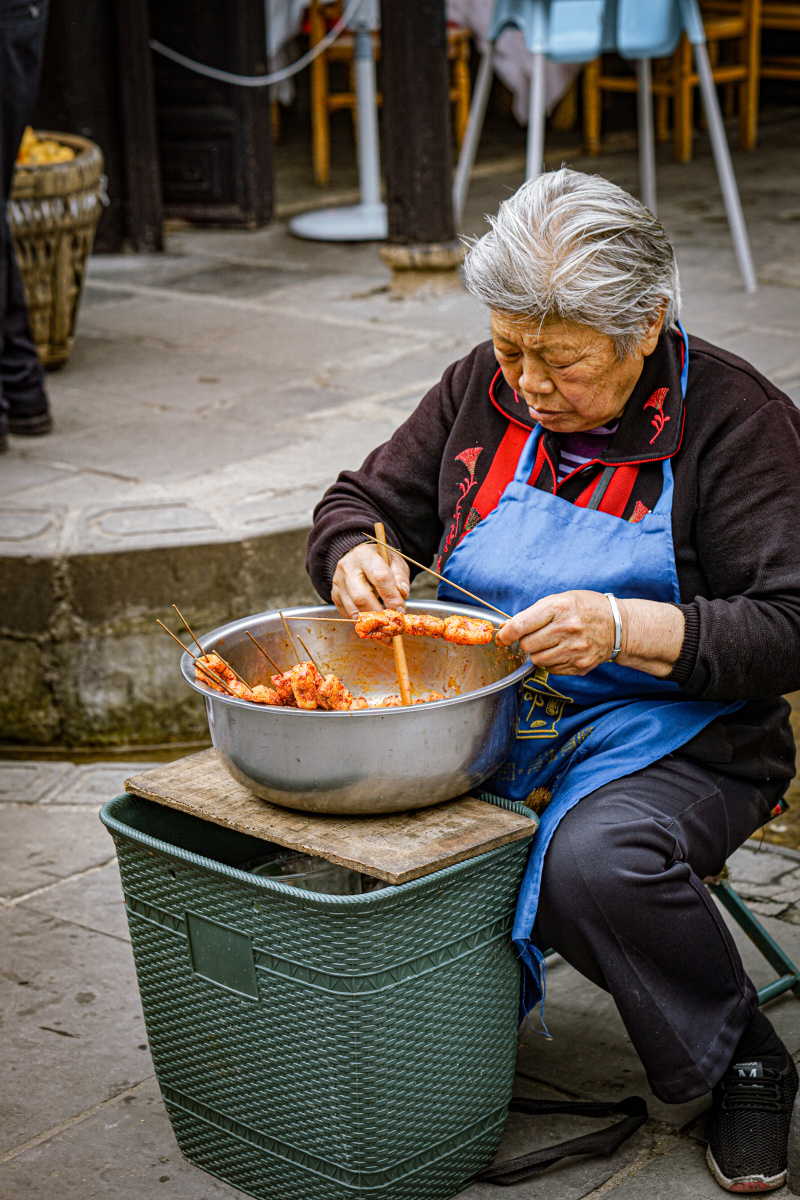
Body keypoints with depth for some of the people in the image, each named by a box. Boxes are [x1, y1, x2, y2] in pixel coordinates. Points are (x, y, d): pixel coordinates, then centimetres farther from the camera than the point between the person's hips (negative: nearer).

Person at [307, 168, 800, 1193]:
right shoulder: (485, 391, 5)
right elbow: (362, 501, 15)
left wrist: (623, 627, -30)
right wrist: (355, 558, -10)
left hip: (676, 740, -4)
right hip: (483, 722, 5)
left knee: (596, 861, -35)